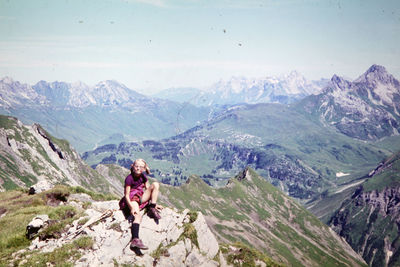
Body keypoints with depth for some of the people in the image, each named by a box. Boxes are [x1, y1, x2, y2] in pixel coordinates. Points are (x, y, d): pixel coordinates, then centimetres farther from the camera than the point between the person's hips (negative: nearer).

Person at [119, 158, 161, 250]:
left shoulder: (143, 177, 6)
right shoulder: (129, 178, -14)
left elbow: (148, 190, 11)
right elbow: (126, 195, -16)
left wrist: (154, 204, 6)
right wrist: (132, 207, -29)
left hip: (141, 197, 7)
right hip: (132, 199, -7)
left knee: (155, 184, -8)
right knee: (138, 216, -35)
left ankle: (152, 210, -14)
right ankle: (135, 240, -47)